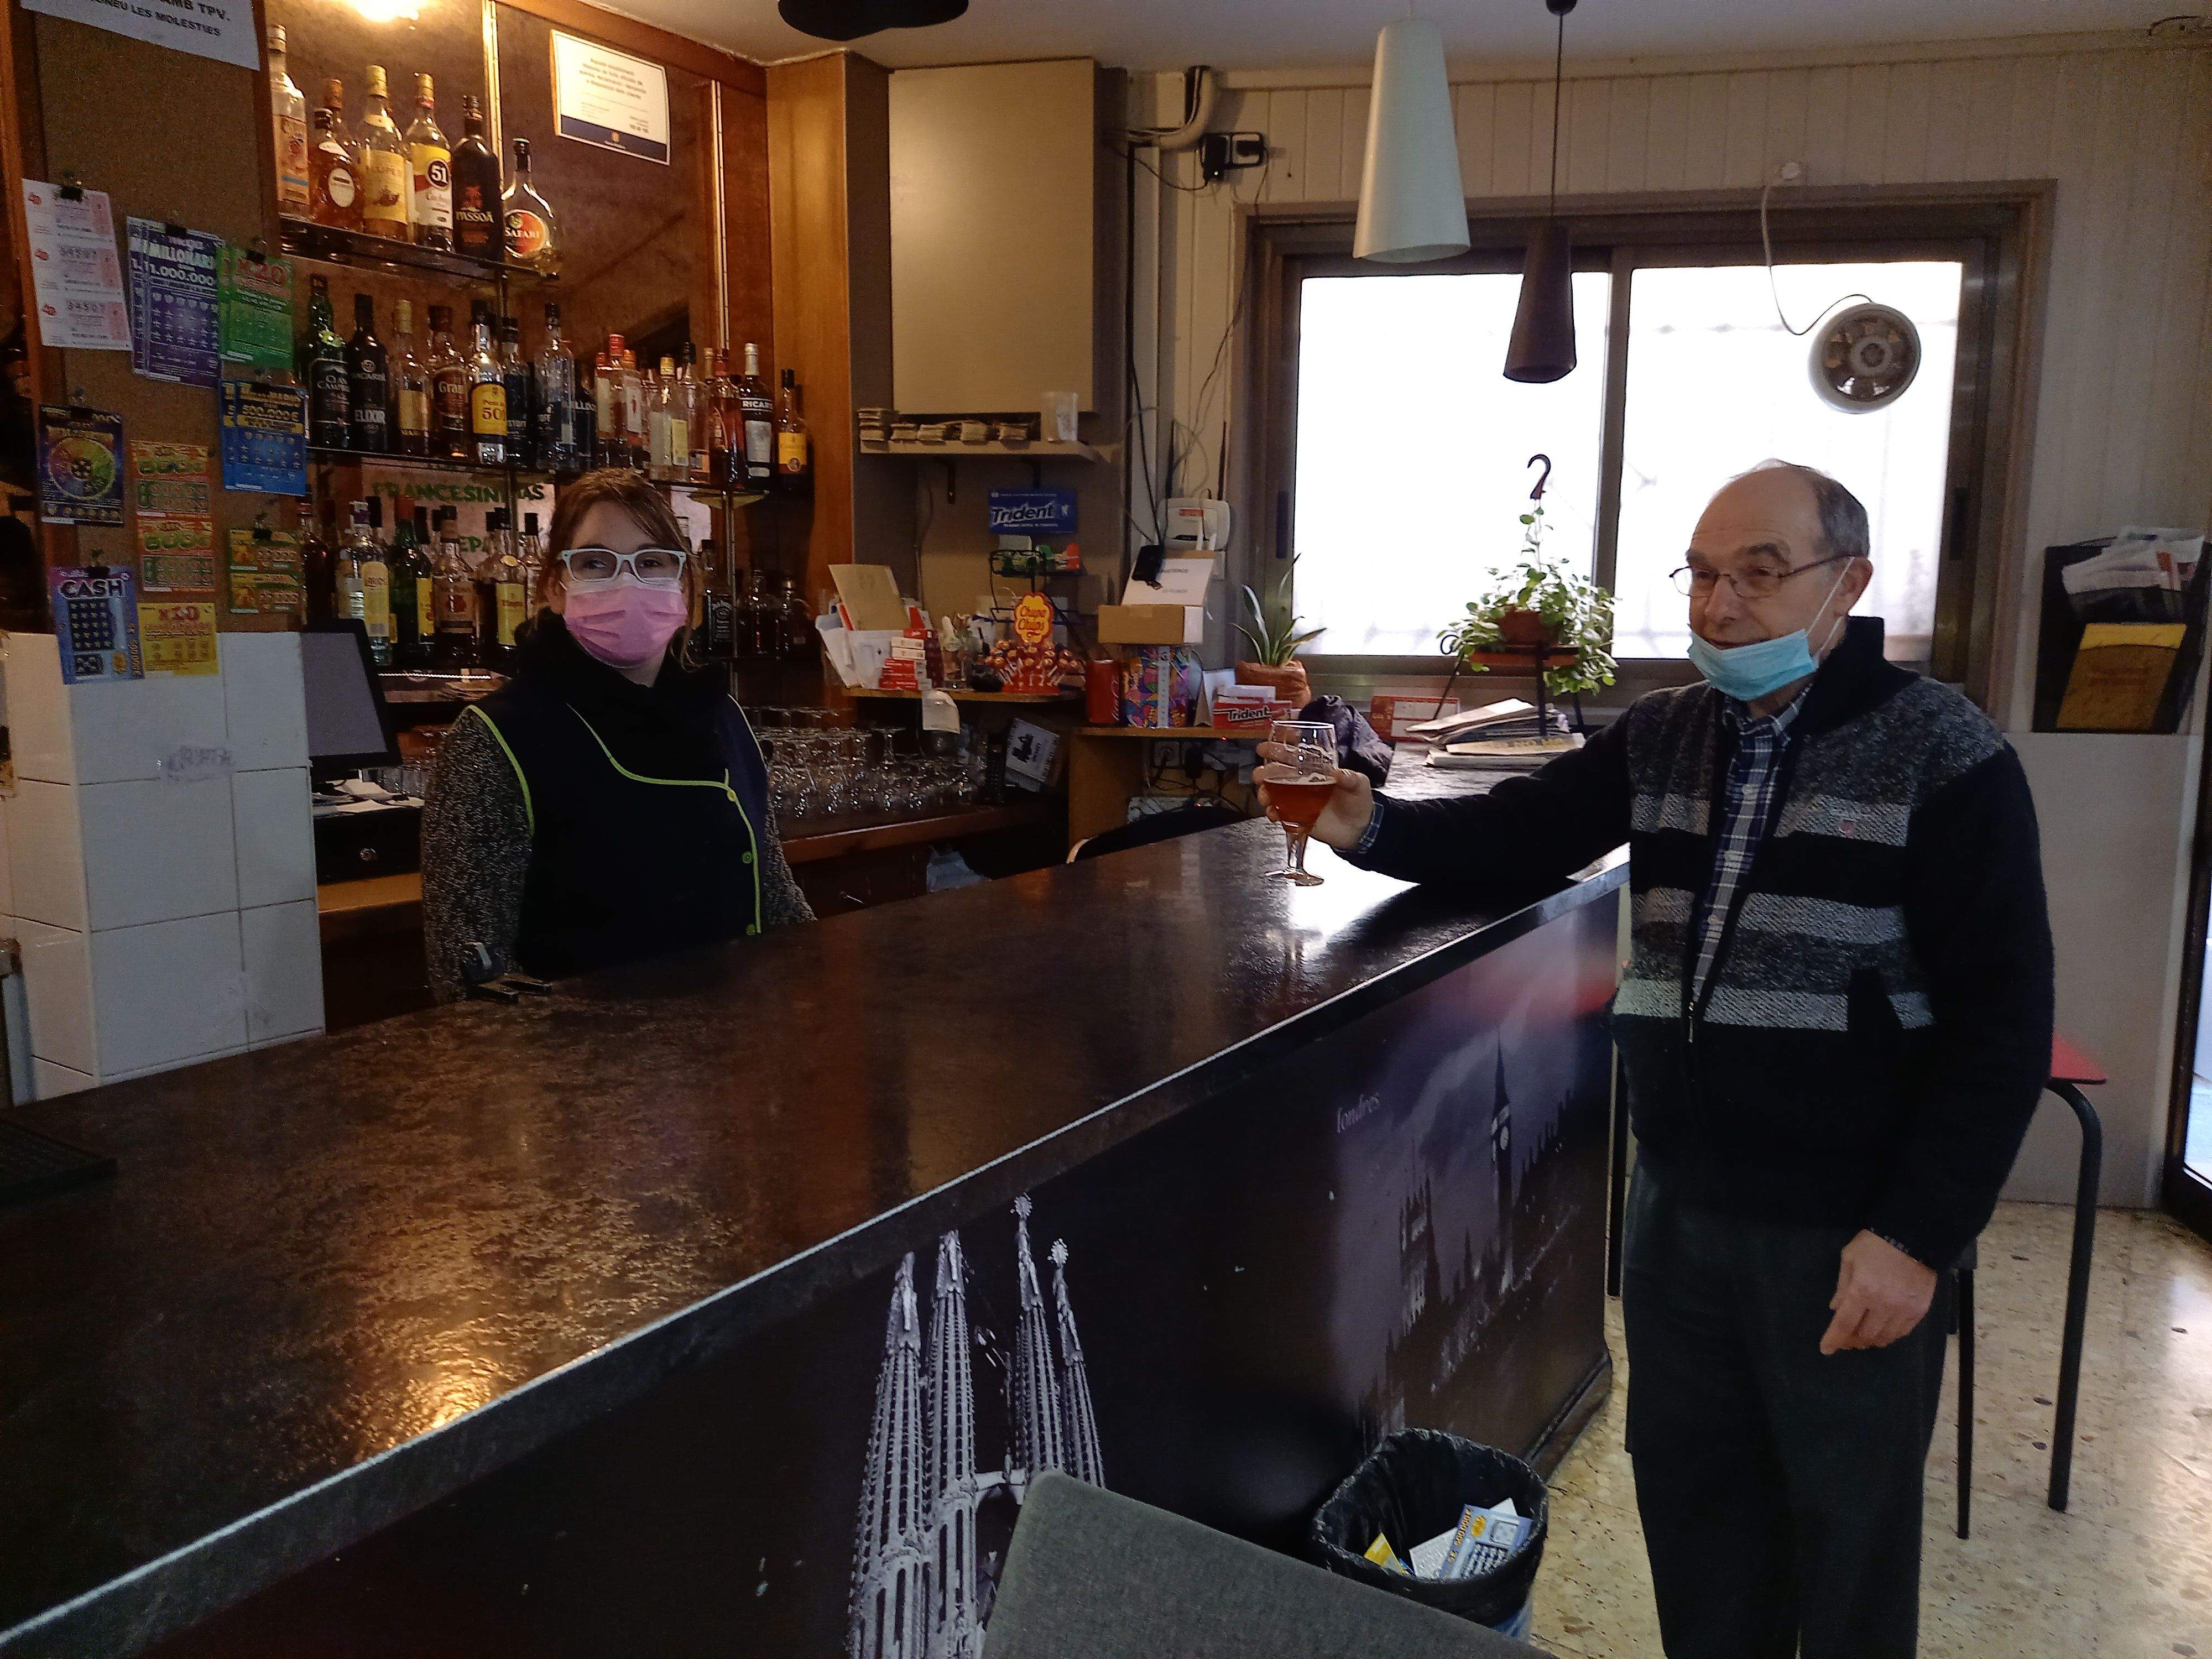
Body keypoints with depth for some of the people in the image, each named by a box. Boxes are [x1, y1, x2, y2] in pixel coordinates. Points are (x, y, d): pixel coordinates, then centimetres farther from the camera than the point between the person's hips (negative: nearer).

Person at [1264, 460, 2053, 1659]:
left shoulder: (1943, 757, -10)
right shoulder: (1661, 739, 5)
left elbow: (2002, 1020, -12)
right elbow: (1512, 838, 1)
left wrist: (1920, 1234, -17)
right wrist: (1370, 826, -19)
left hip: (1847, 1224, -4)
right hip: (1677, 1199, 5)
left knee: (1849, 1526, 12)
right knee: (1689, 1492, 19)